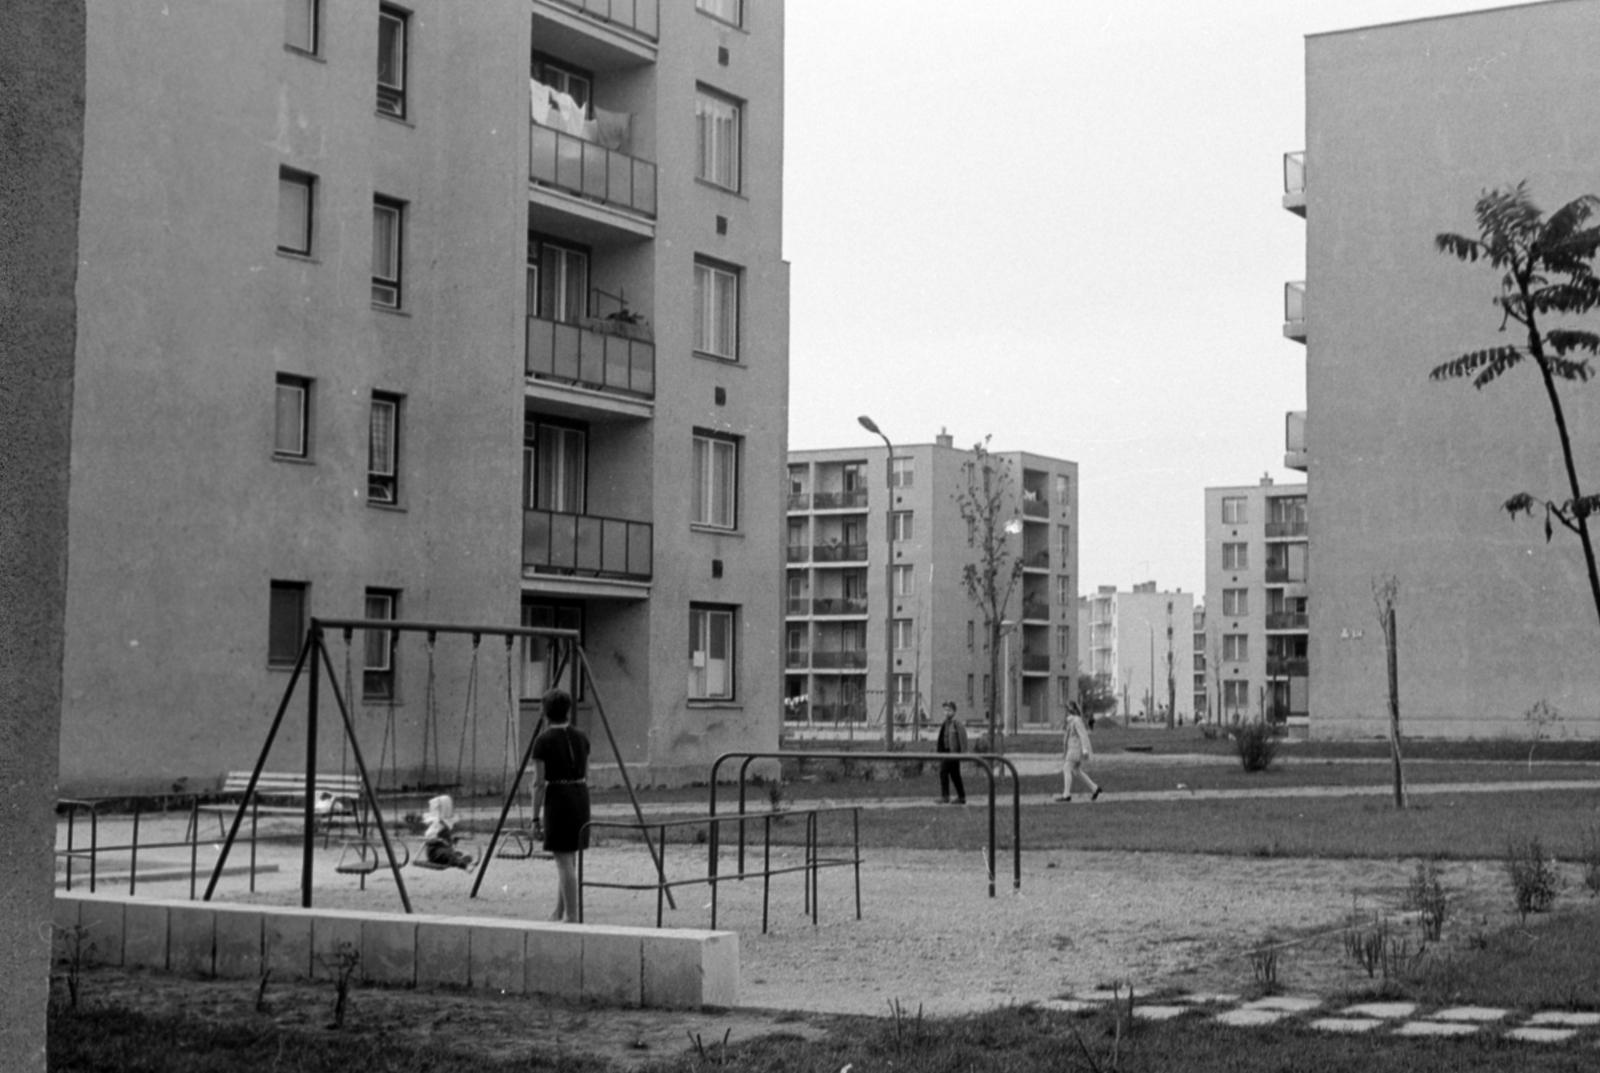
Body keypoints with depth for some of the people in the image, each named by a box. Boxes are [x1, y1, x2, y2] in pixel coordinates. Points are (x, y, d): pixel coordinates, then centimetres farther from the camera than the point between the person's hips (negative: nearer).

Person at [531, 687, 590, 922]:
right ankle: (559, 913, 24)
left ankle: (572, 917, 0)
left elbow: (539, 783, -11)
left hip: (557, 799, -6)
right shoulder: (581, 737, 6)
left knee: (565, 861, -1)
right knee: (569, 858, 16)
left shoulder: (543, 741, -10)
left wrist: (535, 817, -7)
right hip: (580, 797, 6)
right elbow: (586, 776, 12)